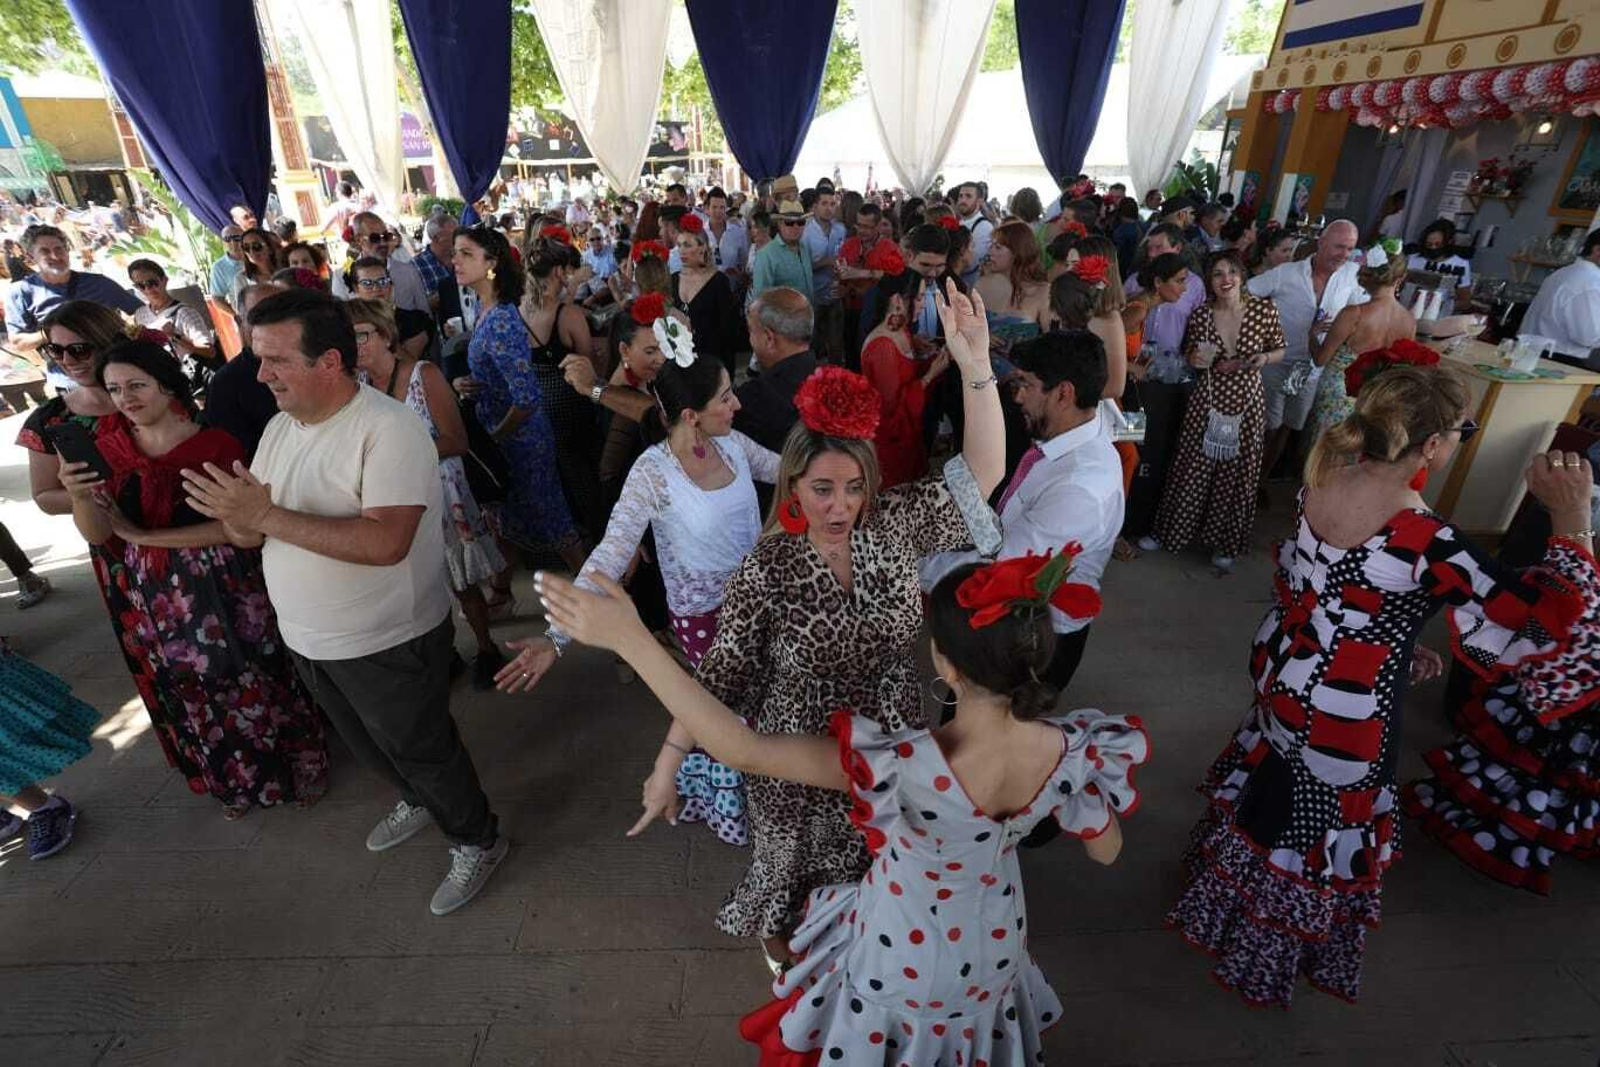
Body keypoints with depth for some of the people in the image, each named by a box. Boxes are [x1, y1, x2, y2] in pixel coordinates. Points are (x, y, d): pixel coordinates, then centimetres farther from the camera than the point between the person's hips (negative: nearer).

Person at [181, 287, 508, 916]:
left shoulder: (389, 429, -24)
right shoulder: (280, 427, 2)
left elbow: (386, 541, -34)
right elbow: (254, 532, 4)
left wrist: (267, 516, -32)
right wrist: (238, 518, -19)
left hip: (388, 644, -8)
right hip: (308, 639, 8)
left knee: (422, 751, 9)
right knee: (367, 744, 27)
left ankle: (477, 841, 33)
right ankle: (418, 801, 54)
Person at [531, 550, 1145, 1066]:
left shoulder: (909, 765, -45)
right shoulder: (1068, 751, -28)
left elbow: (742, 749, -44)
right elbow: (1106, 850, -8)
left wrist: (628, 637, -45)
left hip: (903, 955, -3)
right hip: (993, 946, 4)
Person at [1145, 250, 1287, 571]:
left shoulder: (1265, 309, -8)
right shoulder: (1200, 314, -6)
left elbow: (1280, 350, 5)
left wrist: (1264, 358, -16)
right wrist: (1195, 359, -12)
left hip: (1247, 403, 0)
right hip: (1206, 402, 0)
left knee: (1237, 474, 11)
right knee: (1192, 468, 9)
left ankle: (1225, 543, 30)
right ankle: (1171, 531, 29)